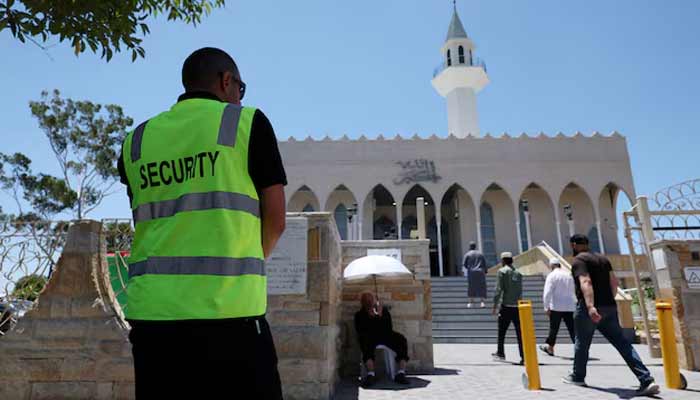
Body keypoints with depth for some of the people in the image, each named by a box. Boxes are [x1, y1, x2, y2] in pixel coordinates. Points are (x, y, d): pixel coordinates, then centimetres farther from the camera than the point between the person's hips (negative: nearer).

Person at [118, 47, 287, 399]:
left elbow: (150, 222, 17)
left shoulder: (137, 140, 12)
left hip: (150, 310, 5)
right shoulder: (247, 122, 0)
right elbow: (275, 221, -1)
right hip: (226, 309, -4)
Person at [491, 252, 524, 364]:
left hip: (506, 306, -4)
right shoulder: (518, 273, 11)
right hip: (517, 306, 4)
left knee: (501, 332, 9)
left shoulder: (502, 271, -5)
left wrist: (495, 305, -7)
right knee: (520, 333, 5)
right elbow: (520, 291, 12)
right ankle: (524, 356, 1)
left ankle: (500, 354, 18)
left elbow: (498, 290, -10)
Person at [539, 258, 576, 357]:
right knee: (572, 329, 2)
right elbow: (574, 291, 11)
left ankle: (550, 348, 23)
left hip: (556, 307, -4)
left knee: (554, 328, 9)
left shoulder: (552, 275, -6)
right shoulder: (569, 274, 9)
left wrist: (547, 307, -9)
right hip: (570, 307, 4)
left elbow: (547, 292, -13)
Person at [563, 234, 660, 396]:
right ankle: (646, 380, -7)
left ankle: (578, 377, 23)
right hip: (609, 307, 7)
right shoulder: (603, 258, 17)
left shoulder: (578, 260, -8)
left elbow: (586, 282, -23)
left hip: (589, 308, -7)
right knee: (622, 343, 4)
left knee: (581, 343, 9)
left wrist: (590, 306, -33)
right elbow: (614, 282, 17)